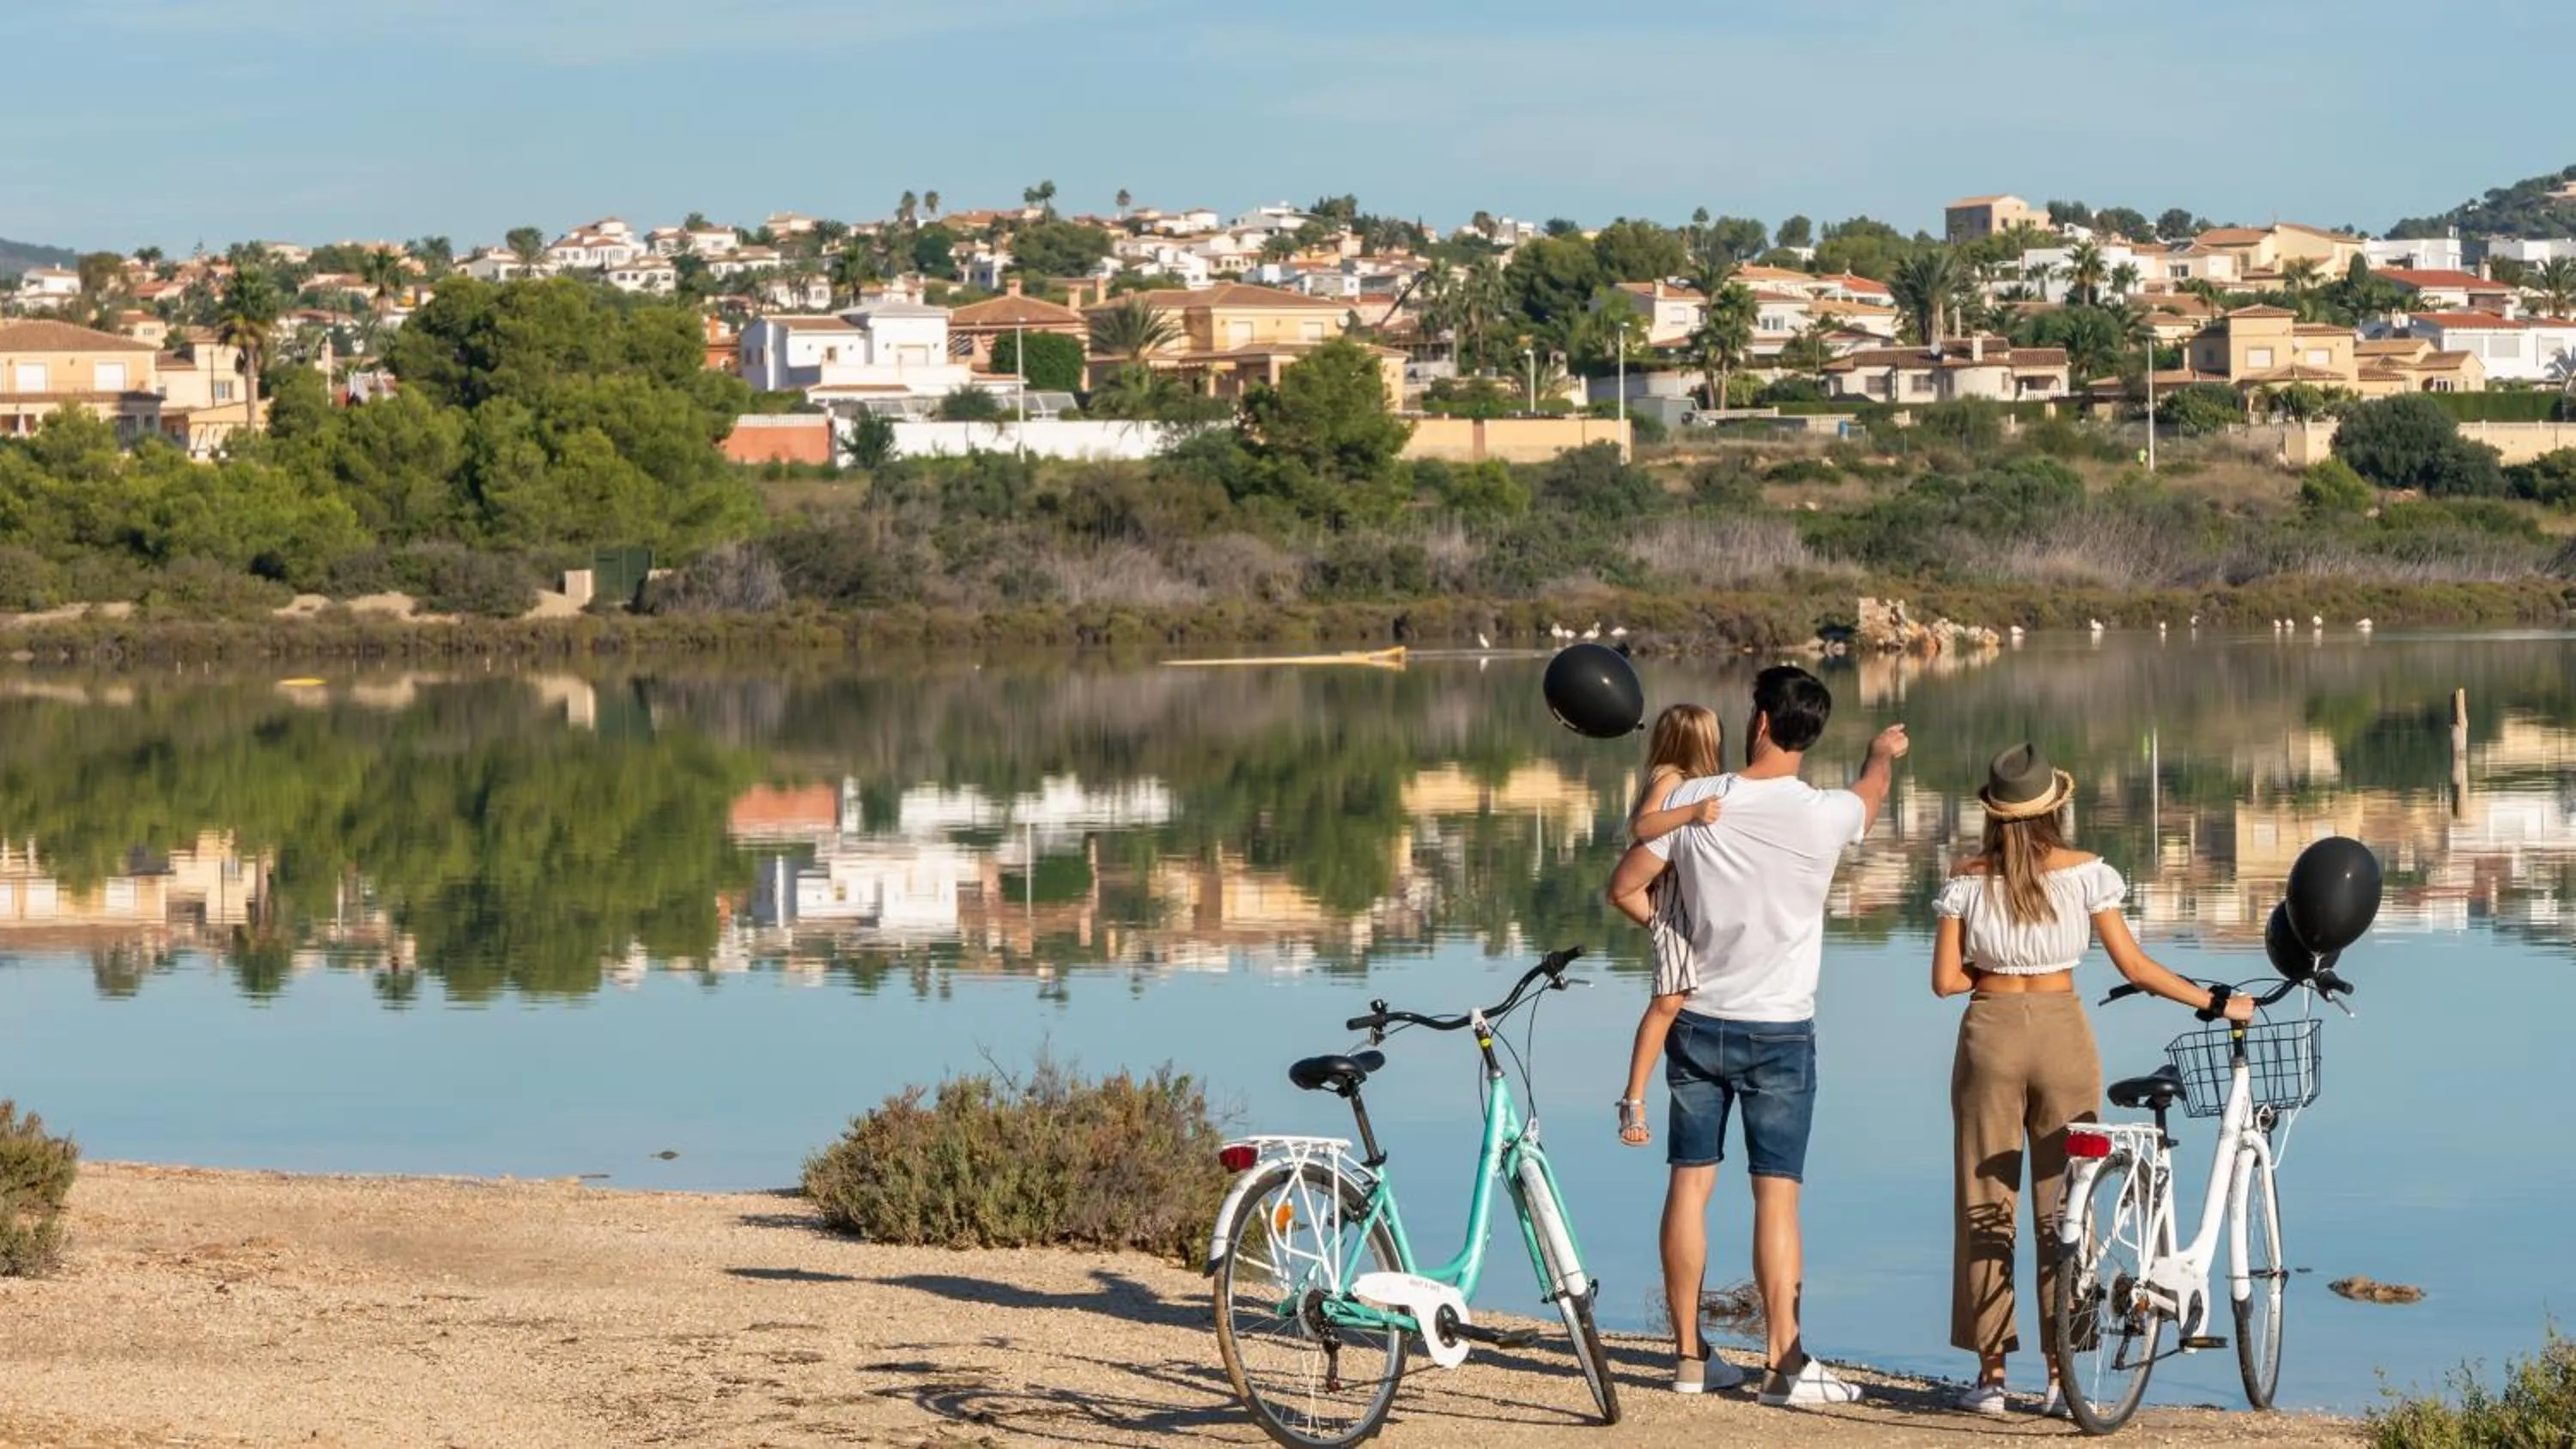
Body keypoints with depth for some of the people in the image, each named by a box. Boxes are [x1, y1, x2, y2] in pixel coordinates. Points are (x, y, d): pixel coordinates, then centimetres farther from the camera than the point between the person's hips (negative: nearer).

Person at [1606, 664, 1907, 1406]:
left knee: (1690, 1184, 9)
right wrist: (1884, 752, 38)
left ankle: (1689, 1354, 15)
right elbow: (1871, 790, 15)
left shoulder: (1692, 801, -8)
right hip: (1779, 1031, -2)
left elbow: (1624, 887, -3)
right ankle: (1784, 1362, -3)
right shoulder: (1824, 815, -10)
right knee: (1777, 1193, -2)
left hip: (1696, 1022, 2)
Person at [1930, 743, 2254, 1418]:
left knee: (1986, 1208, 7)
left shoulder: (1968, 879, -3)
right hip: (2062, 1033, 0)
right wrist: (2215, 1002, 4)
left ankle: (1990, 1375, 5)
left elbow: (1946, 979, -5)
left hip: (1991, 1034, 0)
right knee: (2062, 1209, 7)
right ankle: (2063, 1377, 6)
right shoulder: (2084, 872, -5)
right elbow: (2135, 967, -5)